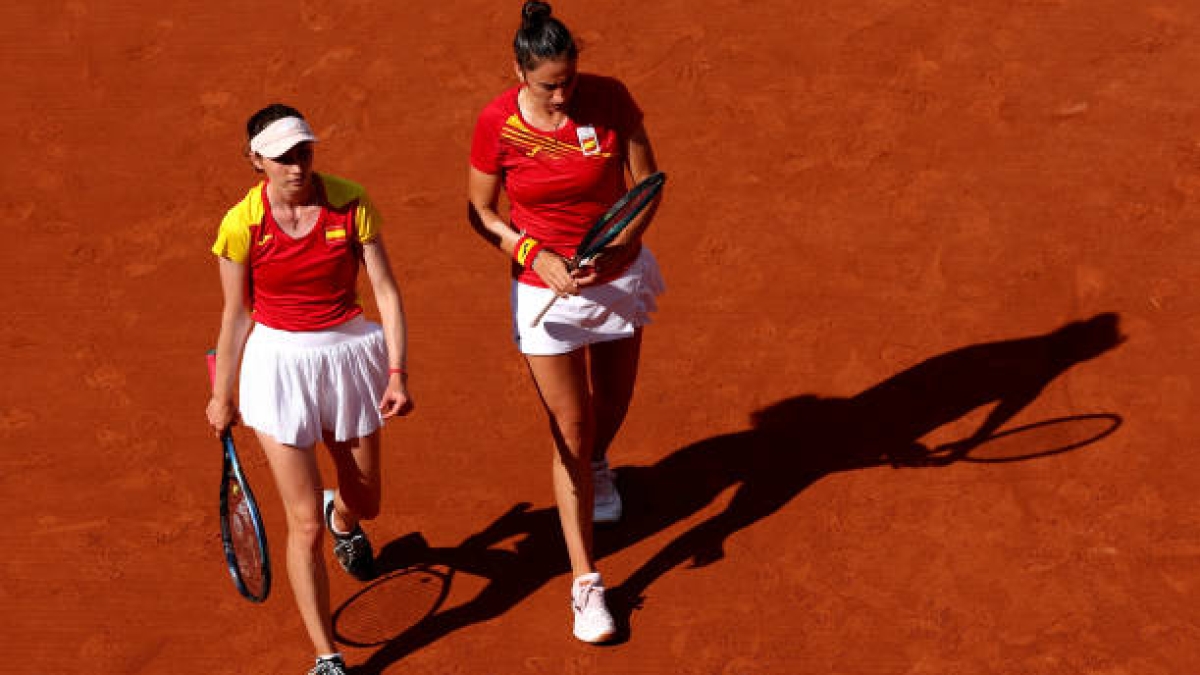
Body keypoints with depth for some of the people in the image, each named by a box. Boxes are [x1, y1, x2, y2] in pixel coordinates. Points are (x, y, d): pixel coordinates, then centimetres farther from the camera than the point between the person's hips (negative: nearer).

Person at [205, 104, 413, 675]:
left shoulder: (351, 203, -9)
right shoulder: (241, 224, -11)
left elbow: (386, 289, -6)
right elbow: (236, 313, 1)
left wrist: (396, 372, -14)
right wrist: (223, 396, 8)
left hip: (351, 354, 2)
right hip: (278, 365, -2)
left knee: (364, 502, 18)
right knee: (305, 524, -3)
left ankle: (343, 518, 59)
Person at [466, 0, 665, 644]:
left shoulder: (609, 99, -16)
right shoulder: (496, 124, -18)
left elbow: (647, 184, -8)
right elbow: (481, 212, -6)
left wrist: (616, 249, -24)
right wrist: (537, 257, -21)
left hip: (618, 275, 3)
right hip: (546, 290, -2)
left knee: (613, 401, 23)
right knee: (569, 434, 0)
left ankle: (597, 466, 62)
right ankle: (585, 581, 11)